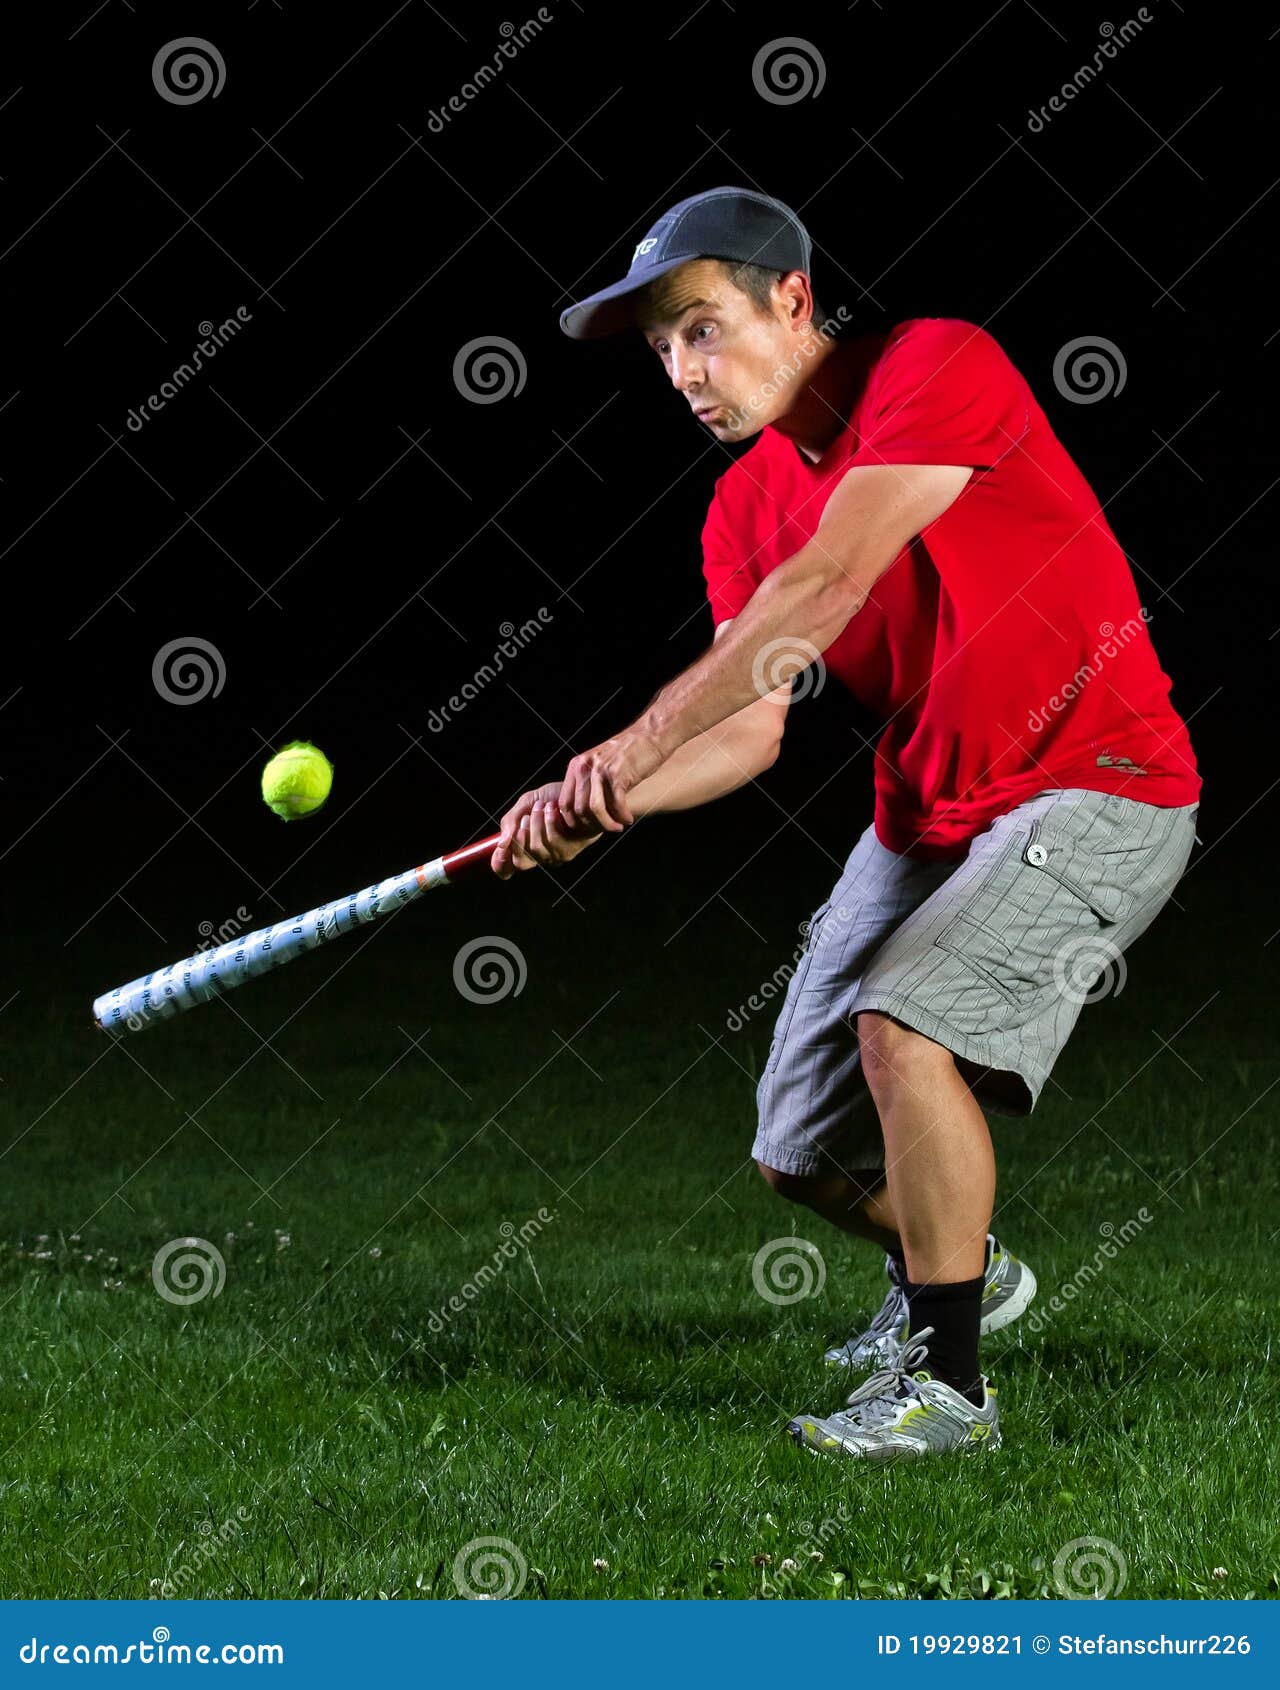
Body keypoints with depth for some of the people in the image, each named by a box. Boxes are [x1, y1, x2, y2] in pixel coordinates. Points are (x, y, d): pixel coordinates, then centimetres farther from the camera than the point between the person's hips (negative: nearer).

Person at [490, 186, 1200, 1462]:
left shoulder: (939, 366, -18)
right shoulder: (743, 508, 5)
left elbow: (825, 587, -29)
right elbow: (753, 729, -3)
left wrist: (645, 736, -34)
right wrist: (605, 804, -22)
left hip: (1096, 787, -8)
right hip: (924, 817, 8)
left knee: (902, 1023, -29)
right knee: (799, 1156, 6)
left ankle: (948, 1380, -15)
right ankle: (956, 1271, 40)